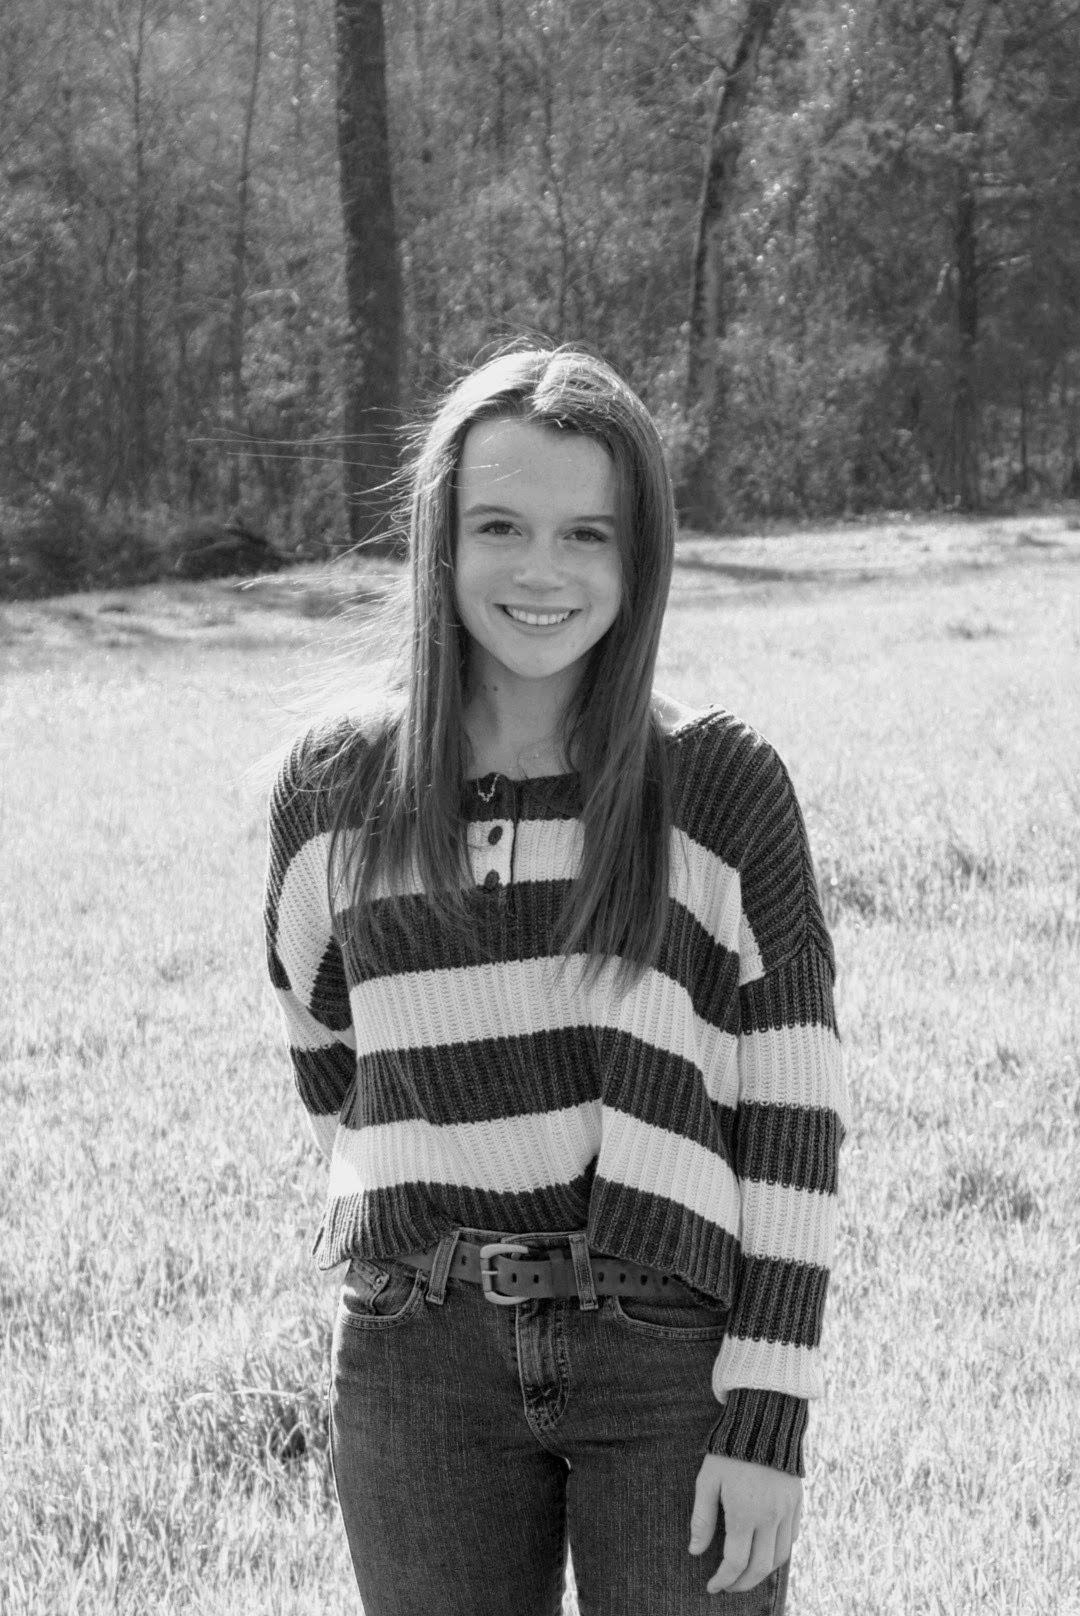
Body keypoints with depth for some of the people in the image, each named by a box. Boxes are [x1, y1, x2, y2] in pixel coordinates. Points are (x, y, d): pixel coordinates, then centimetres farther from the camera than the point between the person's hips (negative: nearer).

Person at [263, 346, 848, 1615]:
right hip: (424, 1369, 2)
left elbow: (792, 1120, -4)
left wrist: (770, 1422, -8)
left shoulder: (724, 790, -3)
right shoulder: (334, 792, 3)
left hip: (674, 1356, -2)